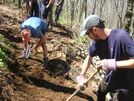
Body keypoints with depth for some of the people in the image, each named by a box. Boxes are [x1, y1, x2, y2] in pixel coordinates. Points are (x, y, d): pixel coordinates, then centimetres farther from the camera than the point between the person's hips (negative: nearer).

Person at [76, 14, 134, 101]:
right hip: (109, 77, 7)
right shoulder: (97, 40, -8)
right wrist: (82, 75, -1)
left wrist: (114, 64, -42)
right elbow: (89, 57, 7)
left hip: (125, 85, -7)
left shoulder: (121, 37, -32)